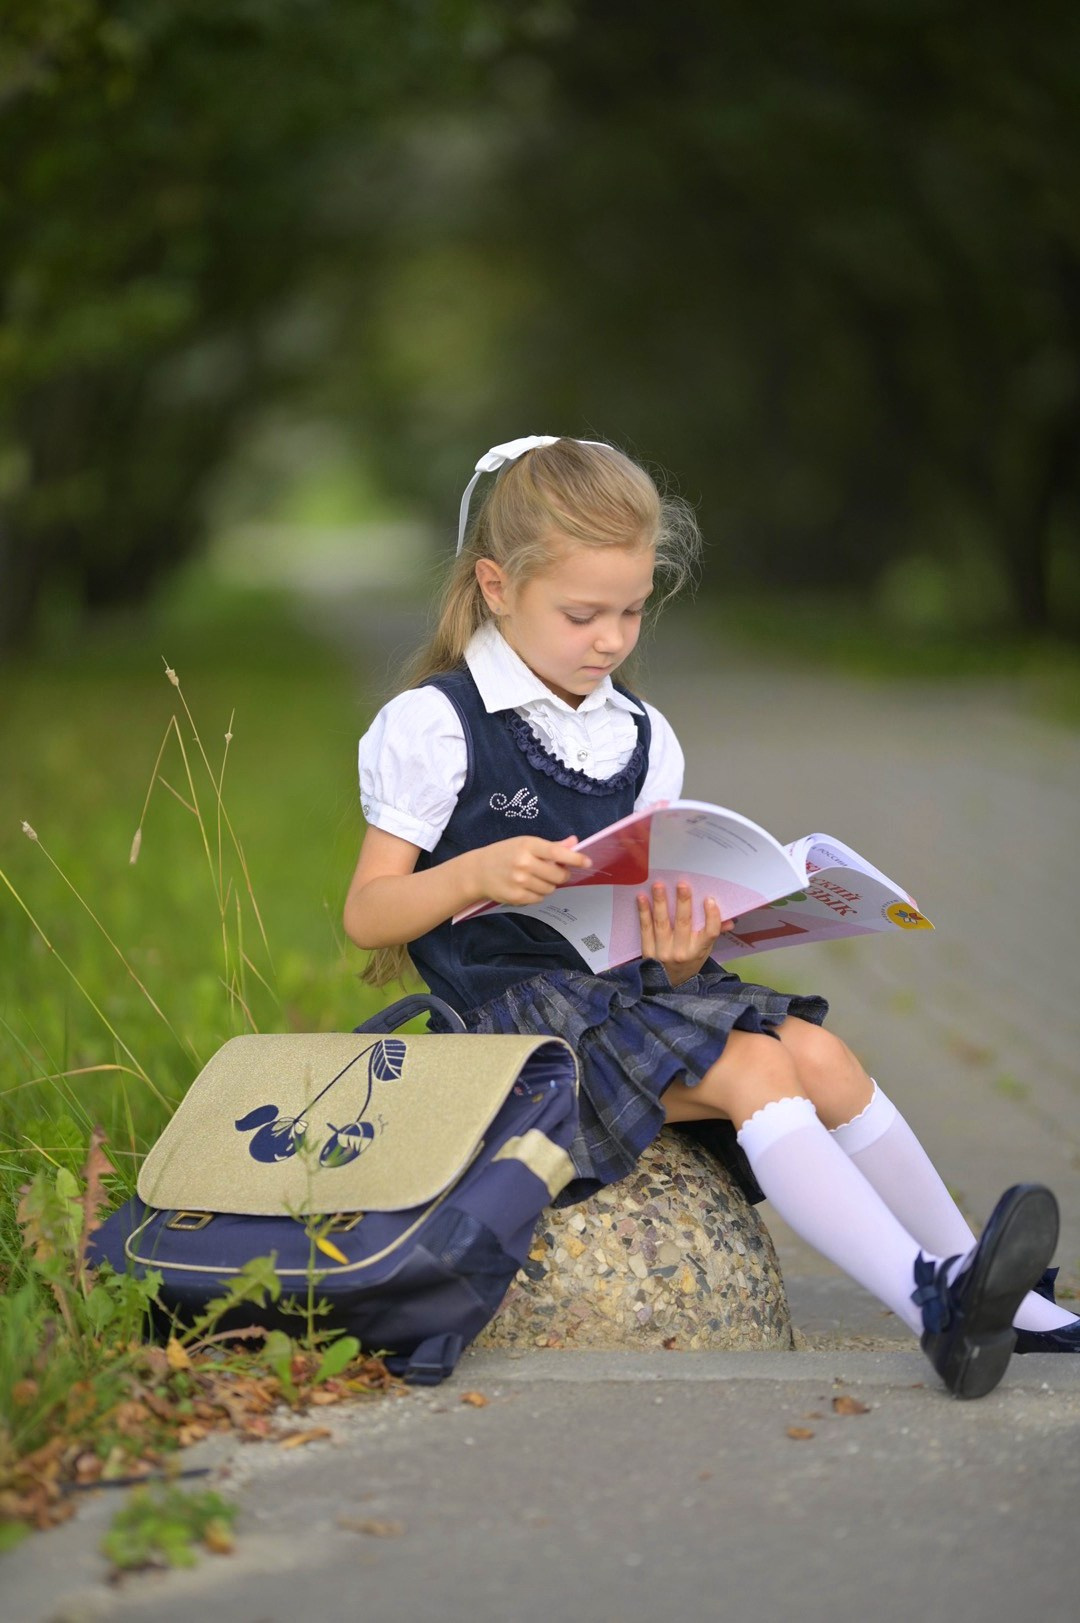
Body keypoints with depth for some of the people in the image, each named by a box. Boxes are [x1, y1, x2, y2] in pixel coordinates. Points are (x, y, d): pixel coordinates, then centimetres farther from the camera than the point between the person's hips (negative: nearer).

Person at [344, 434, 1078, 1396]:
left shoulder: (643, 740, 14)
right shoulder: (433, 728, -4)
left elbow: (654, 930, 11)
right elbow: (366, 914, -8)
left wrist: (681, 954, -14)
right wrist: (479, 873, -25)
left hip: (628, 983, 6)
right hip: (515, 1004, -6)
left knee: (819, 1051, -16)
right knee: (755, 1070, -25)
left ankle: (996, 1294, -11)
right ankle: (928, 1302, -35)